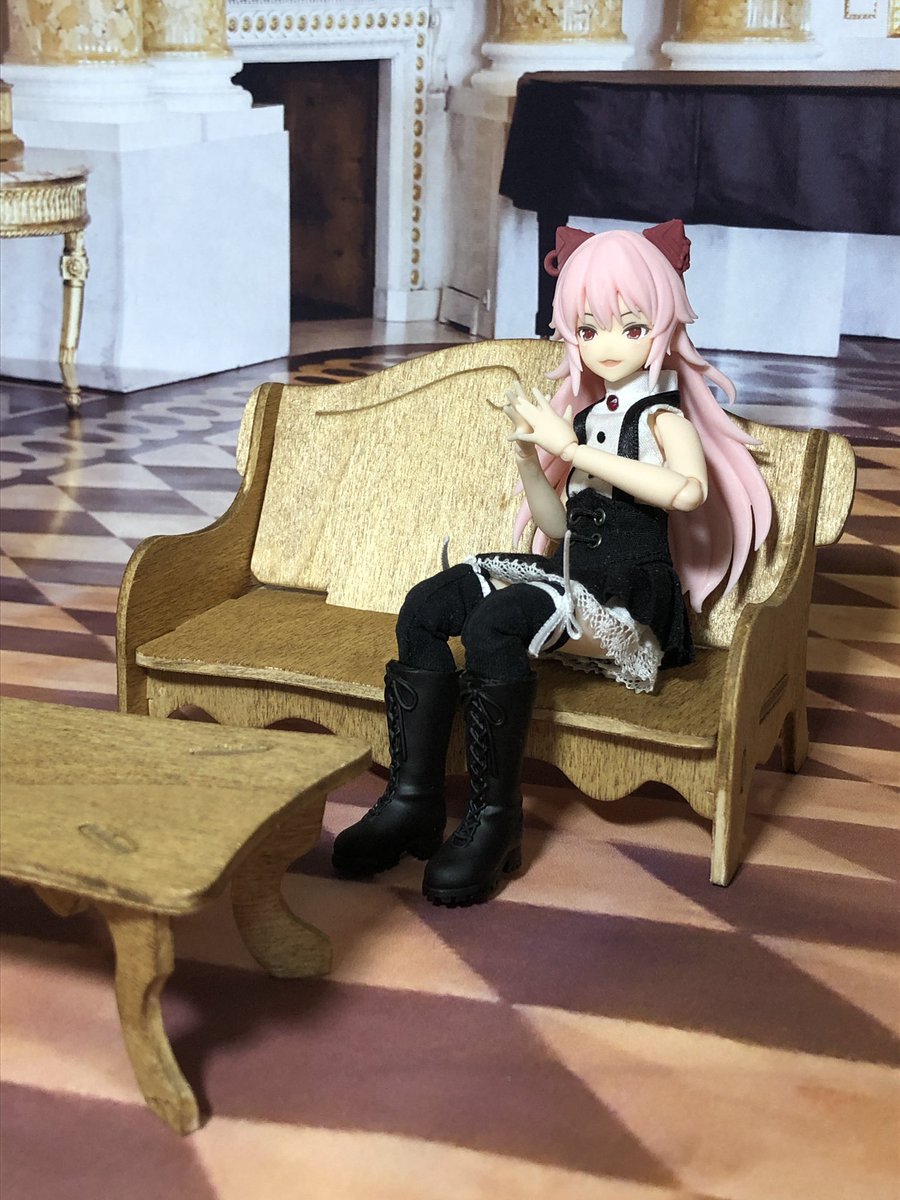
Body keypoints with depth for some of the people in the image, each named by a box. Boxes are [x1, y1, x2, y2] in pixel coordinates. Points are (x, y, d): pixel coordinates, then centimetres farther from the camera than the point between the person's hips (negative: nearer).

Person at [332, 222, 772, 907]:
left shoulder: (662, 417, -4)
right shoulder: (585, 417, 16)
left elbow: (689, 490, -29)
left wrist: (576, 450, -24)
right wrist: (528, 452, 3)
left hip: (628, 594, -7)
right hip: (569, 577, 7)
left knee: (492, 623, -33)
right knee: (424, 607, -13)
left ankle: (496, 822, -25)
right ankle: (414, 799, -14)